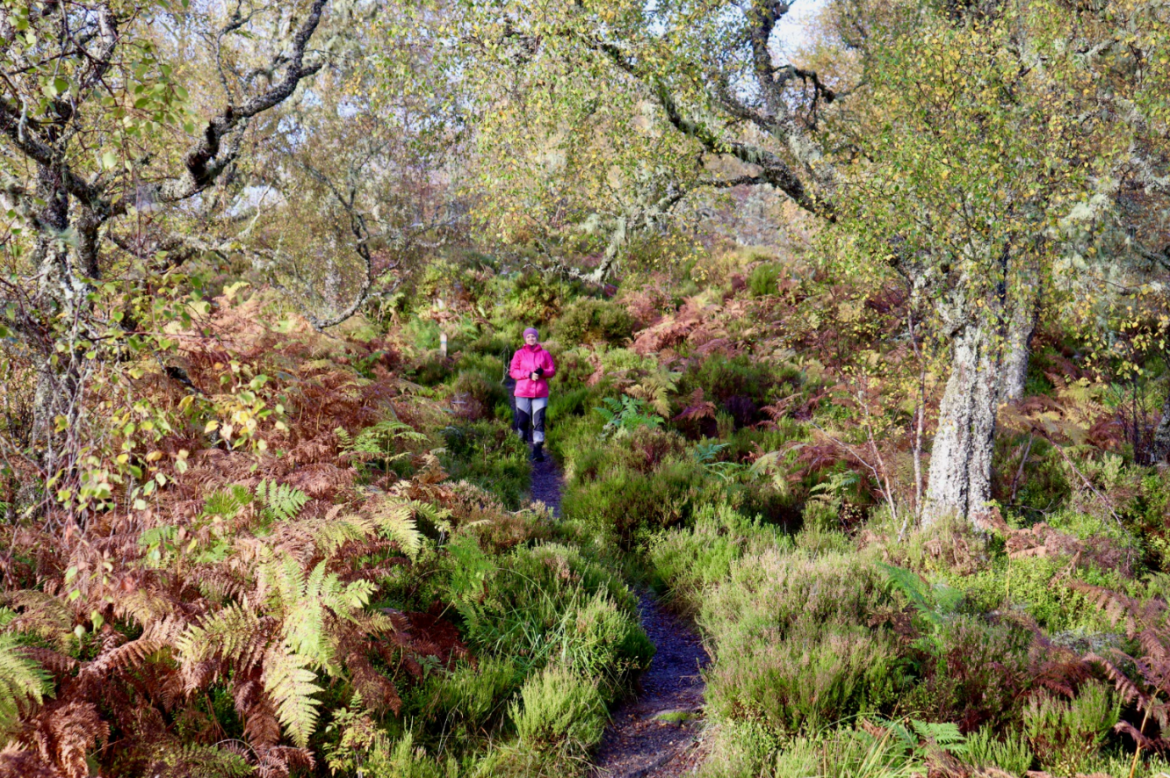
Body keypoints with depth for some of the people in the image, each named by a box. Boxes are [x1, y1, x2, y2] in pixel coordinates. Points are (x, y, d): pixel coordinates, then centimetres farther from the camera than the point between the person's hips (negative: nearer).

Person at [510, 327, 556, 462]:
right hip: (523, 392, 0)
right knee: (523, 419, 1)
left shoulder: (545, 354, 8)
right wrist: (529, 375, -14)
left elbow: (552, 370, 6)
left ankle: (537, 450, -7)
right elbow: (513, 371, -1)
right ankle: (522, 437, 32)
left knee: (539, 421, -7)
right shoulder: (519, 354, 6)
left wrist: (542, 372, -15)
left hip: (541, 393, 0)